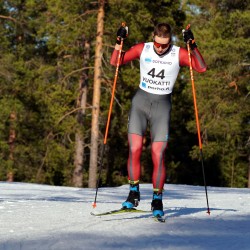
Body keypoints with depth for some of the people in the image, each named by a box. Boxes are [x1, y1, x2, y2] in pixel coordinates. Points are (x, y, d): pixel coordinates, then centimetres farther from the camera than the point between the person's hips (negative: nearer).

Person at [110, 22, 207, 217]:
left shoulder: (179, 54, -3)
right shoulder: (143, 49, 1)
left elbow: (201, 68, -14)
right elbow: (115, 62, 4)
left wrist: (193, 46, -25)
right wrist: (119, 42, -11)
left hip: (162, 106, -1)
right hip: (140, 102, 1)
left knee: (158, 155, -8)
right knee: (135, 149, -14)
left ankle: (157, 201, 6)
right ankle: (134, 194, 0)